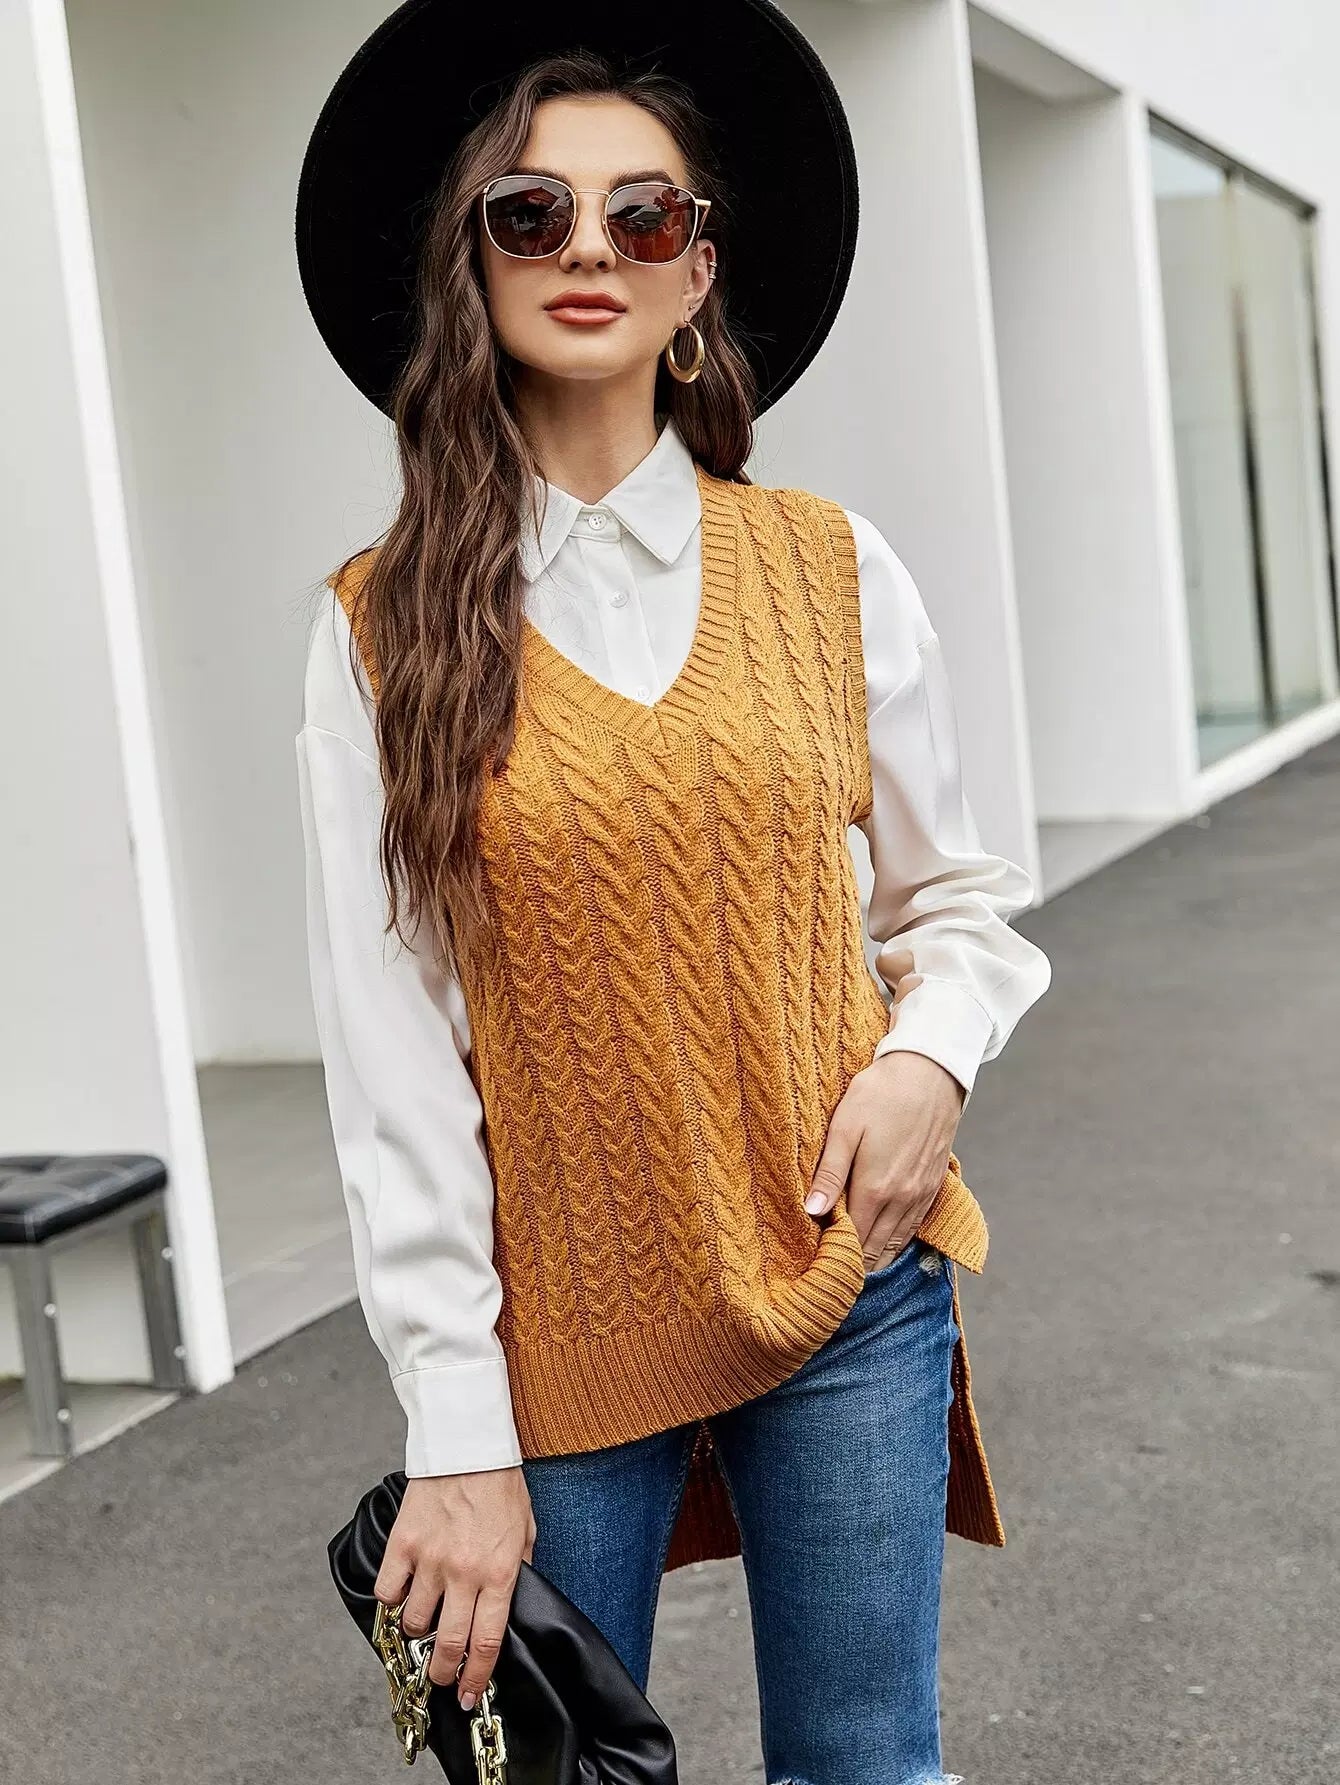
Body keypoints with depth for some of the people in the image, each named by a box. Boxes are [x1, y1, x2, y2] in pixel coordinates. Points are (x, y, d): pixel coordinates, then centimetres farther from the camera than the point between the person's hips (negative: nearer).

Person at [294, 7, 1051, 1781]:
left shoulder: (830, 565, 1)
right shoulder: (387, 629, -5)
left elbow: (961, 897, 10)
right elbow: (390, 1056, -7)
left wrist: (927, 1055, -12)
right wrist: (457, 1437, -9)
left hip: (850, 1287, 1)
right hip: (558, 1335, -1)